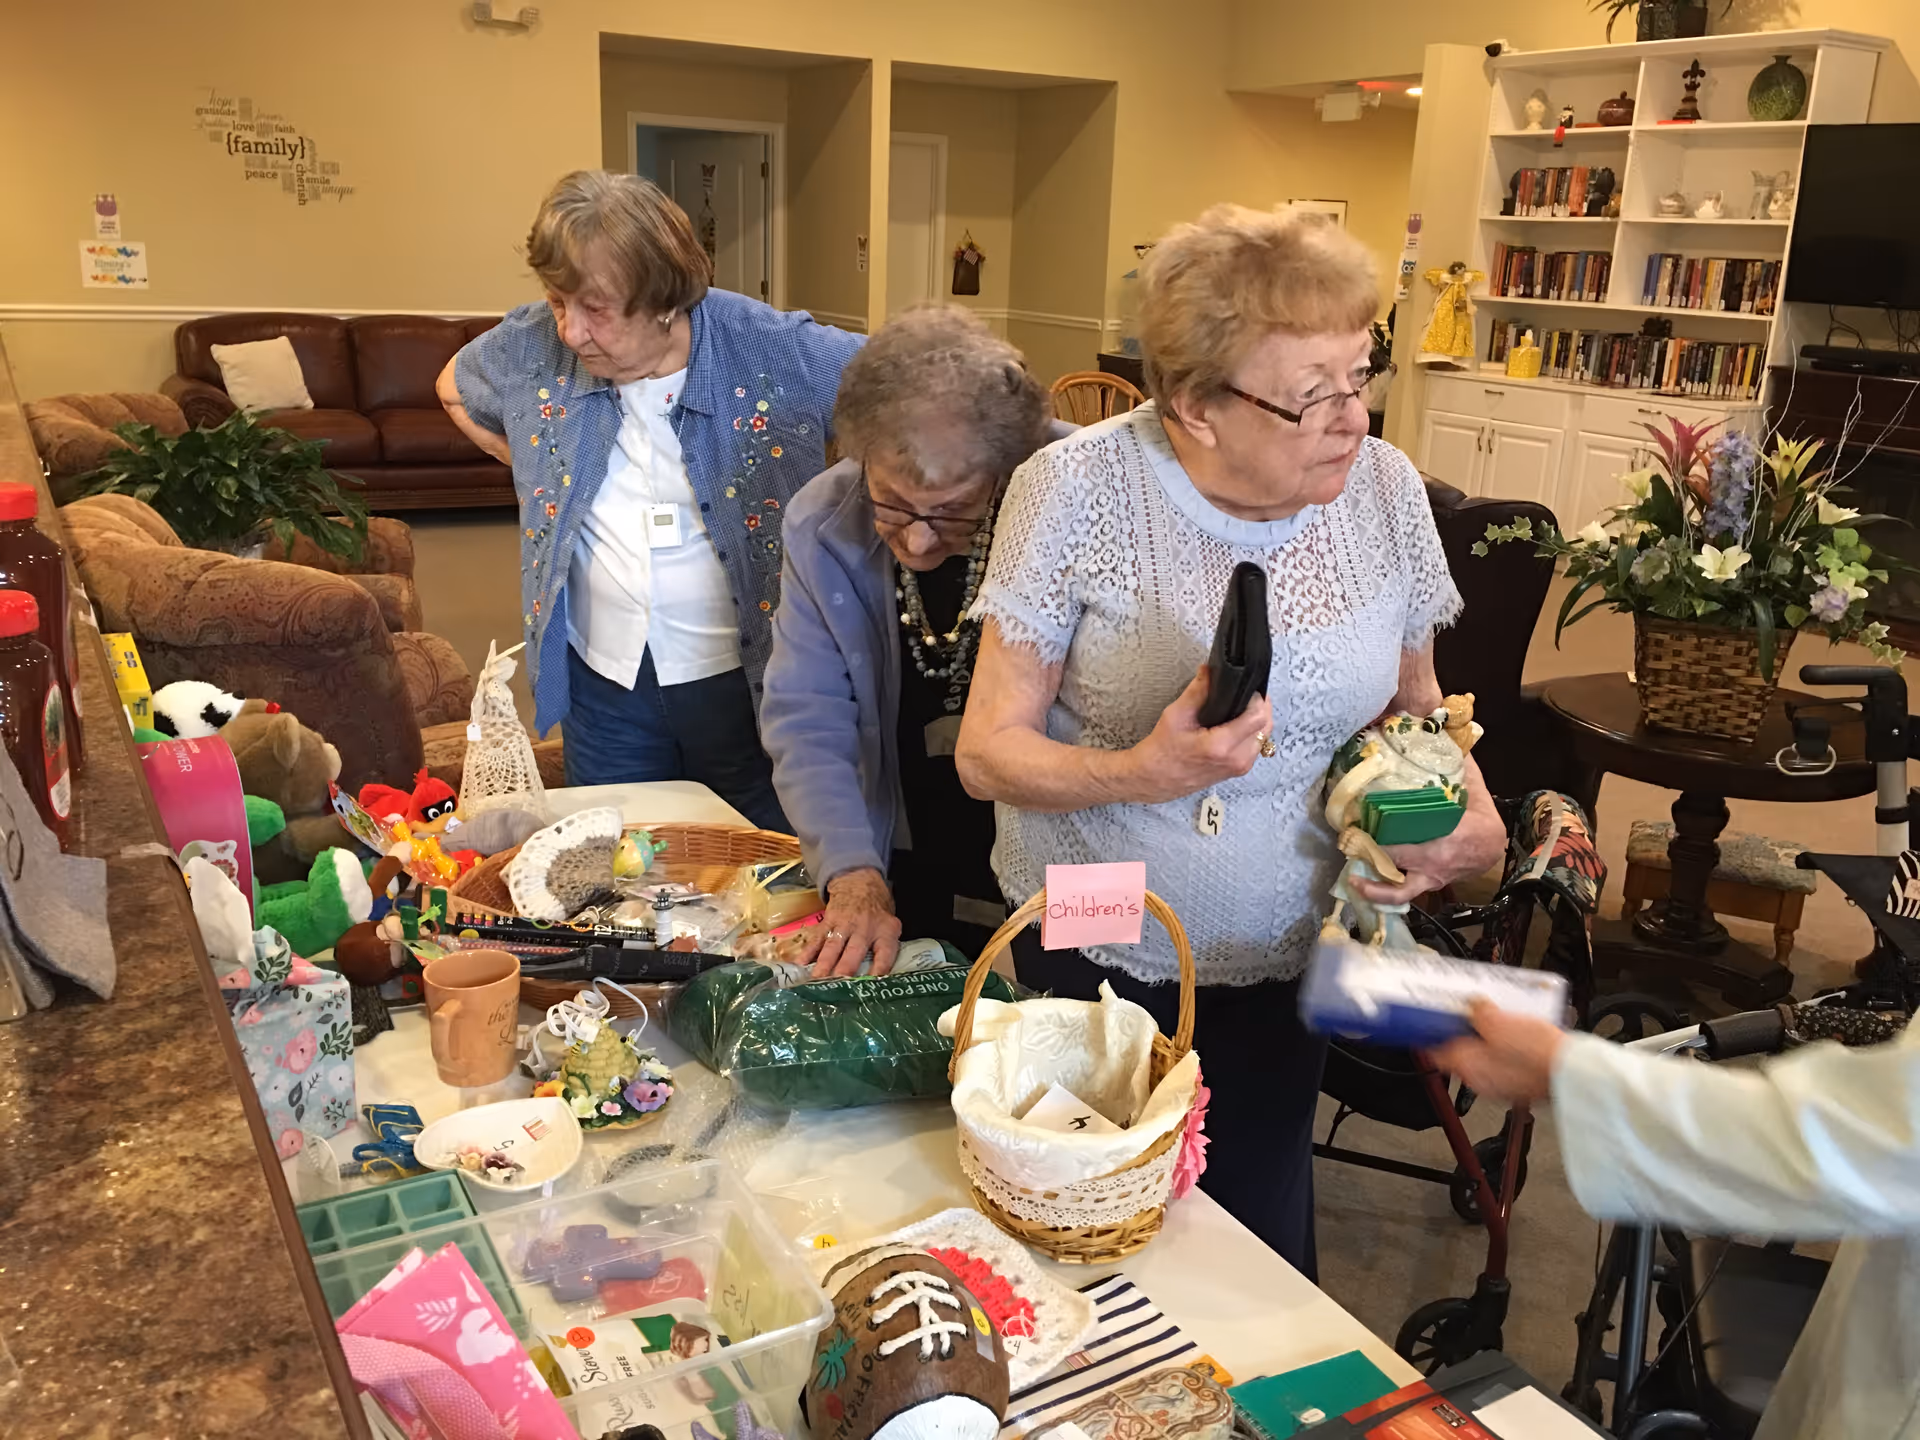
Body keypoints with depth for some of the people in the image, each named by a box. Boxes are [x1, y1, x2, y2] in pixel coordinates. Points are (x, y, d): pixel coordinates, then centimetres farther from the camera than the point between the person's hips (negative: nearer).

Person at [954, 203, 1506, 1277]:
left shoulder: (1385, 488, -7)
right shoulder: (1078, 490, -18)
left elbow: (1417, 704, 8)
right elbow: (989, 750, -15)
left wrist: (1474, 817, -12)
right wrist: (1139, 772, -33)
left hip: (1288, 957, 3)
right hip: (1094, 948, -2)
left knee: (1264, 1248, 17)